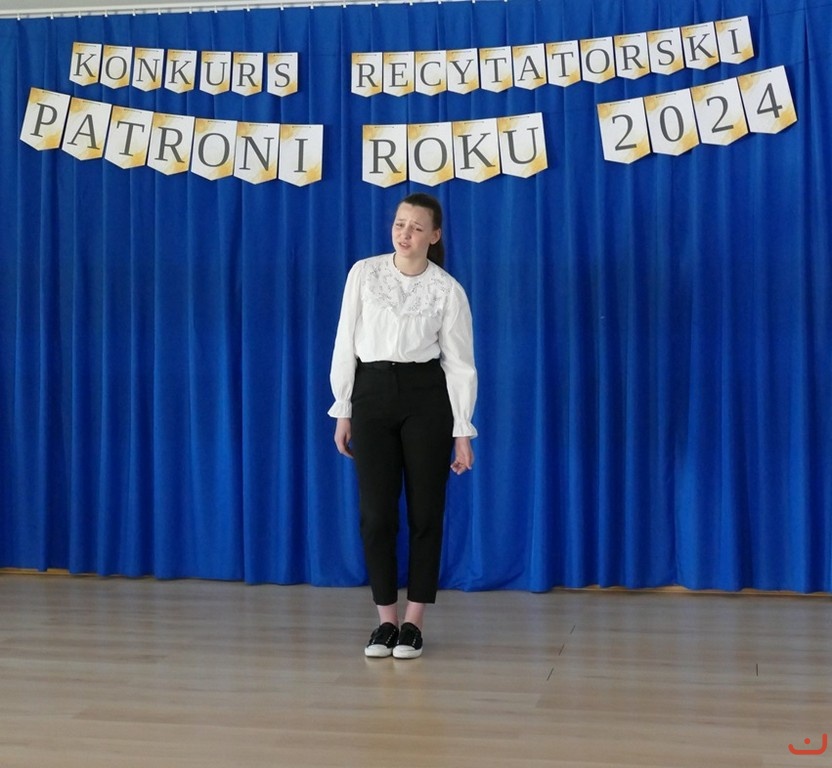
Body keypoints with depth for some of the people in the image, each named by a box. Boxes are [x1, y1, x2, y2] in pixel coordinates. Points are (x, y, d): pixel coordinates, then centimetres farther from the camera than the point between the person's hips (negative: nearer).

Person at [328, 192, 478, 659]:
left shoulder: (448, 290, -4)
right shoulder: (364, 274, 1)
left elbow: (460, 364, -2)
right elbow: (346, 343, 4)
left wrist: (462, 432, -5)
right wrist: (342, 412, 3)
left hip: (426, 398, -1)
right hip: (372, 394, 2)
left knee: (425, 510, 2)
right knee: (376, 512, 1)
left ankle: (413, 623, 13)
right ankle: (386, 620, 13)